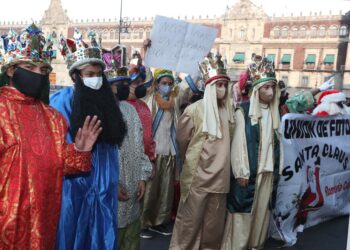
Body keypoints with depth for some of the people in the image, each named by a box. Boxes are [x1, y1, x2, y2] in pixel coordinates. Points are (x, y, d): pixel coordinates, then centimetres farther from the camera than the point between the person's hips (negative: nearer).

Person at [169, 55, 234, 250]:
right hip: (198, 175, -5)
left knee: (214, 222, 15)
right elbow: (182, 138, 3)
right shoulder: (195, 109, -9)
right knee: (190, 220, 6)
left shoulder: (227, 111, 5)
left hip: (219, 176, 5)